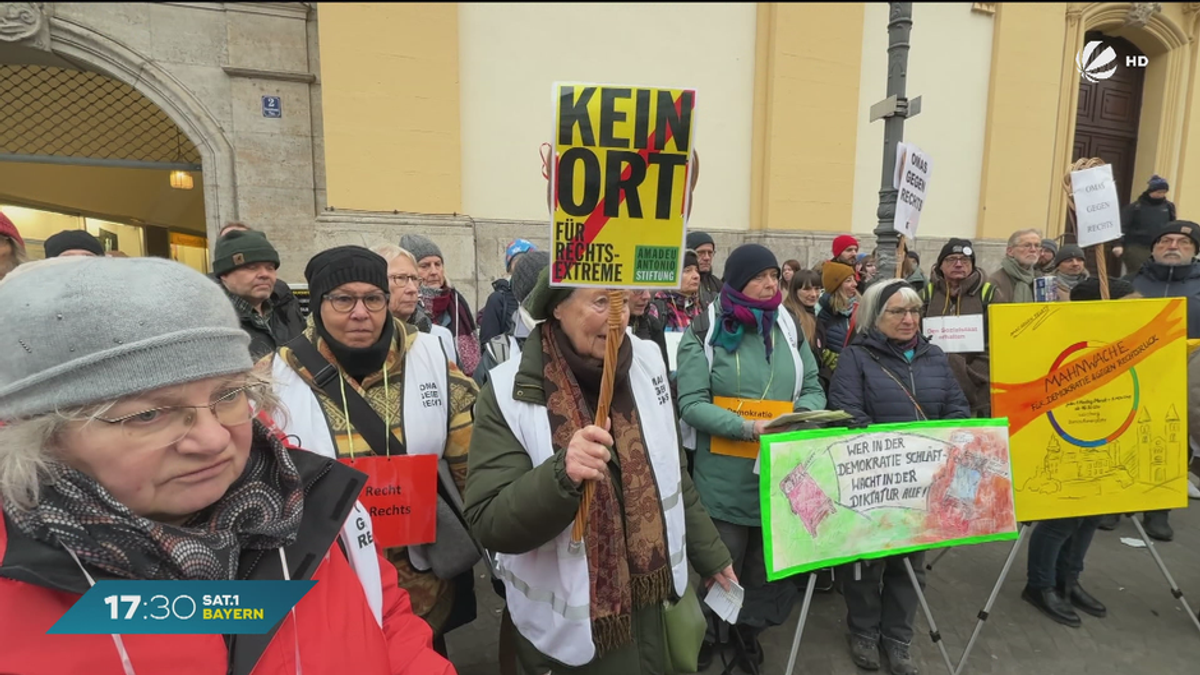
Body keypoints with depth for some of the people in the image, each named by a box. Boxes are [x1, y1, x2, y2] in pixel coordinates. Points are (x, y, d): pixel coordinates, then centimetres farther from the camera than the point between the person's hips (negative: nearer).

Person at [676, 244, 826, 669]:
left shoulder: (788, 330, 9)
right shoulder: (705, 332, -6)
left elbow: (814, 390, 11)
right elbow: (691, 404, -12)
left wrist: (799, 414, -11)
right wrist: (747, 427, -23)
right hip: (725, 481, -4)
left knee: (770, 567, 17)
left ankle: (749, 631, 44)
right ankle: (709, 640, 38)